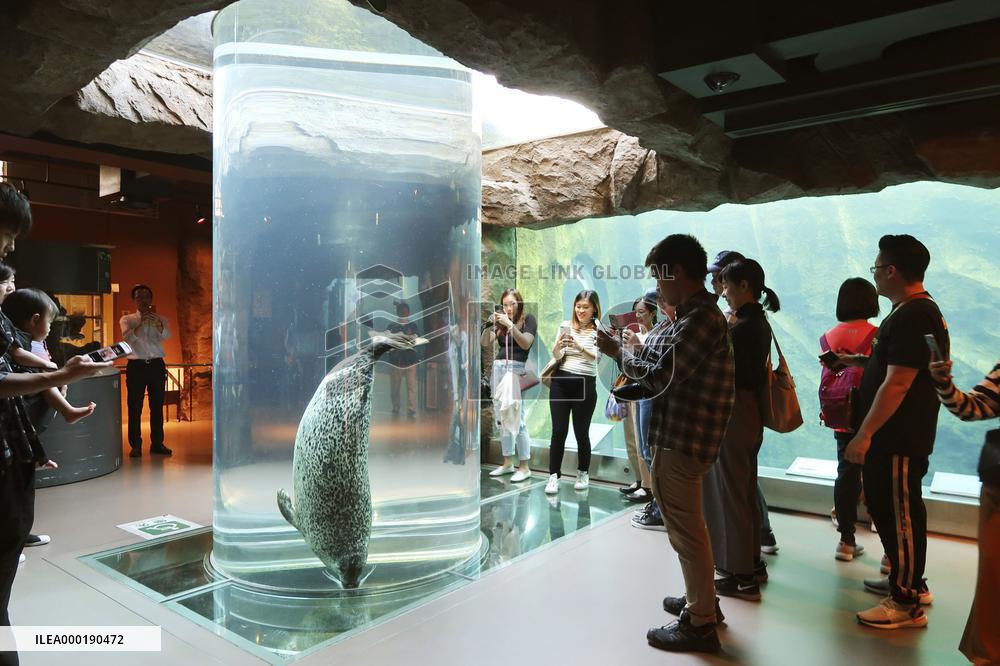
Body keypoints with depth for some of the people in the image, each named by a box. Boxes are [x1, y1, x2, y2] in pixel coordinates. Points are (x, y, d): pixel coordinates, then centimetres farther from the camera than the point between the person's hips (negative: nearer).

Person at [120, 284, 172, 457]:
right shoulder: (127, 319, 7)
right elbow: (128, 337, -12)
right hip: (136, 365, -1)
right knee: (135, 407, 0)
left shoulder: (160, 319, 9)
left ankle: (157, 443, 14)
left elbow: (166, 335, -11)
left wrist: (156, 323, -29)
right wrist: (141, 322, -23)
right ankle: (135, 445, 8)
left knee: (157, 406, 6)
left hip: (157, 365, 1)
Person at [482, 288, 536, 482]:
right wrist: (489, 324, -9)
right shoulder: (500, 322, 14)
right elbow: (485, 343, 6)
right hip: (498, 368, 5)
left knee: (517, 419, -9)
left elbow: (526, 344, -9)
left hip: (517, 369, -5)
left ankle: (524, 467, -2)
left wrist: (510, 325, -17)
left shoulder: (528, 319, 4)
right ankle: (508, 463, 17)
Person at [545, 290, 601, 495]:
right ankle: (553, 476, 8)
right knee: (559, 431, 1)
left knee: (581, 432, 6)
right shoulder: (566, 326, 5)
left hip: (585, 384, -2)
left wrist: (579, 345, -33)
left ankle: (583, 473, 25)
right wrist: (558, 346, -23)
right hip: (561, 382, 2)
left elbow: (596, 357, -16)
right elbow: (556, 356, 0)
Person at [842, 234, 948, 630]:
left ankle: (906, 605, 13)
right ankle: (908, 581, 35)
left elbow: (897, 382, -25)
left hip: (900, 439, -10)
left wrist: (865, 434, -22)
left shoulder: (912, 317, -21)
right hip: (896, 435, 10)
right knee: (887, 507, 20)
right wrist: (857, 361, 16)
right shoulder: (915, 310, 13)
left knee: (899, 515, 0)